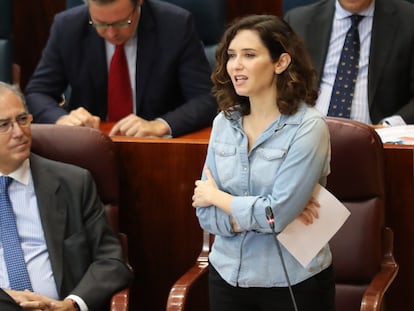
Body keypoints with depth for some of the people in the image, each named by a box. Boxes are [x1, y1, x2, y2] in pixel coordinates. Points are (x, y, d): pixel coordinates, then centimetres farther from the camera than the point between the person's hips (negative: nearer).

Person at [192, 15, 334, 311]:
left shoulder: (309, 127, -15)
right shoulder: (223, 123, 1)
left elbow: (276, 214, -22)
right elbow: (206, 215, -2)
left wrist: (217, 197, -8)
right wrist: (256, 214, -17)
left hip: (294, 284, -5)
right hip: (227, 276, 5)